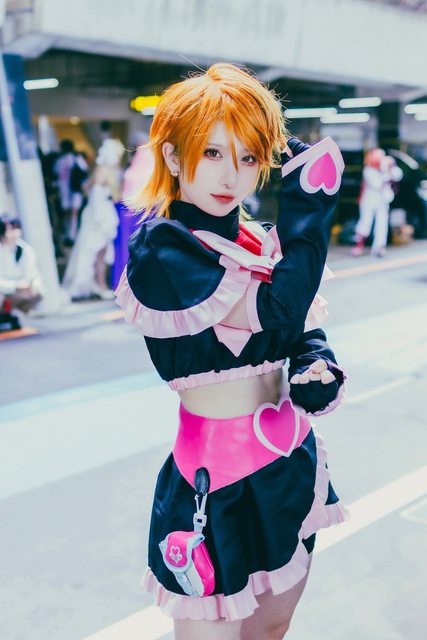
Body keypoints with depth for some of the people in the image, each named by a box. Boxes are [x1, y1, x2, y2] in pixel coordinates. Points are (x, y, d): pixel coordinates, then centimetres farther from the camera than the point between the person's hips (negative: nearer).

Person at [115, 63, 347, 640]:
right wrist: (309, 206, -22)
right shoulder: (160, 248, -18)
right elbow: (278, 316, -26)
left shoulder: (257, 242, 6)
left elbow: (304, 326, 8)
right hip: (219, 484, -7)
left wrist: (319, 367, -14)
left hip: (292, 463, 8)